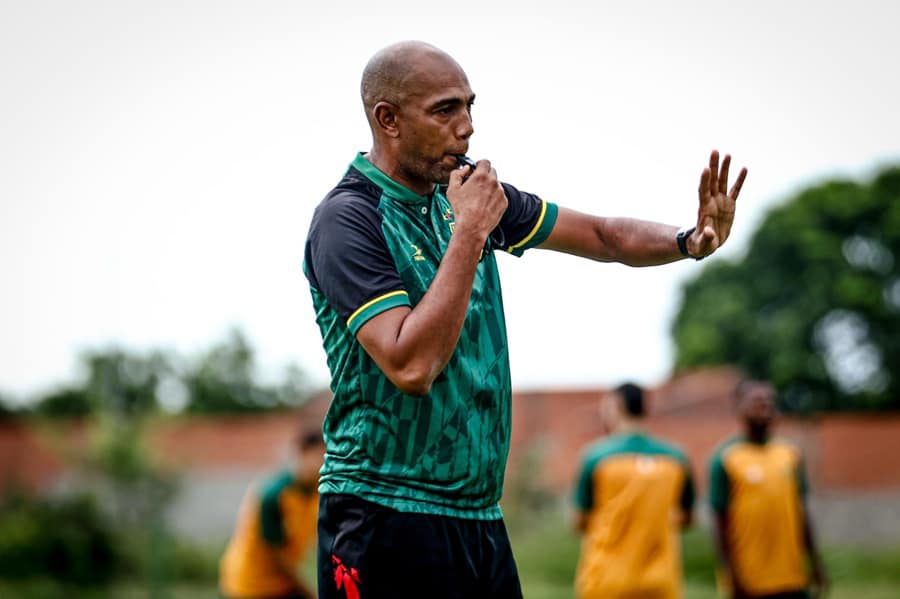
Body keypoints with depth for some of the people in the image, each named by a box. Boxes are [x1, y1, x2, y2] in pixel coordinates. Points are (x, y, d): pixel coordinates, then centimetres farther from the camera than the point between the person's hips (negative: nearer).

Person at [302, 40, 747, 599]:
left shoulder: (464, 193, 9)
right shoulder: (348, 218, -13)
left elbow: (603, 235, 17)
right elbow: (410, 366, -24)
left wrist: (690, 240, -2)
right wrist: (470, 233, -20)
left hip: (480, 515, 7)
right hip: (388, 511, -7)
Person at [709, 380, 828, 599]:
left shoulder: (791, 454, 10)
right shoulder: (725, 459, -5)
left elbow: (802, 513, 15)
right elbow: (721, 522, -7)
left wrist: (816, 564, 12)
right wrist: (732, 577, -12)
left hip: (793, 579, 5)